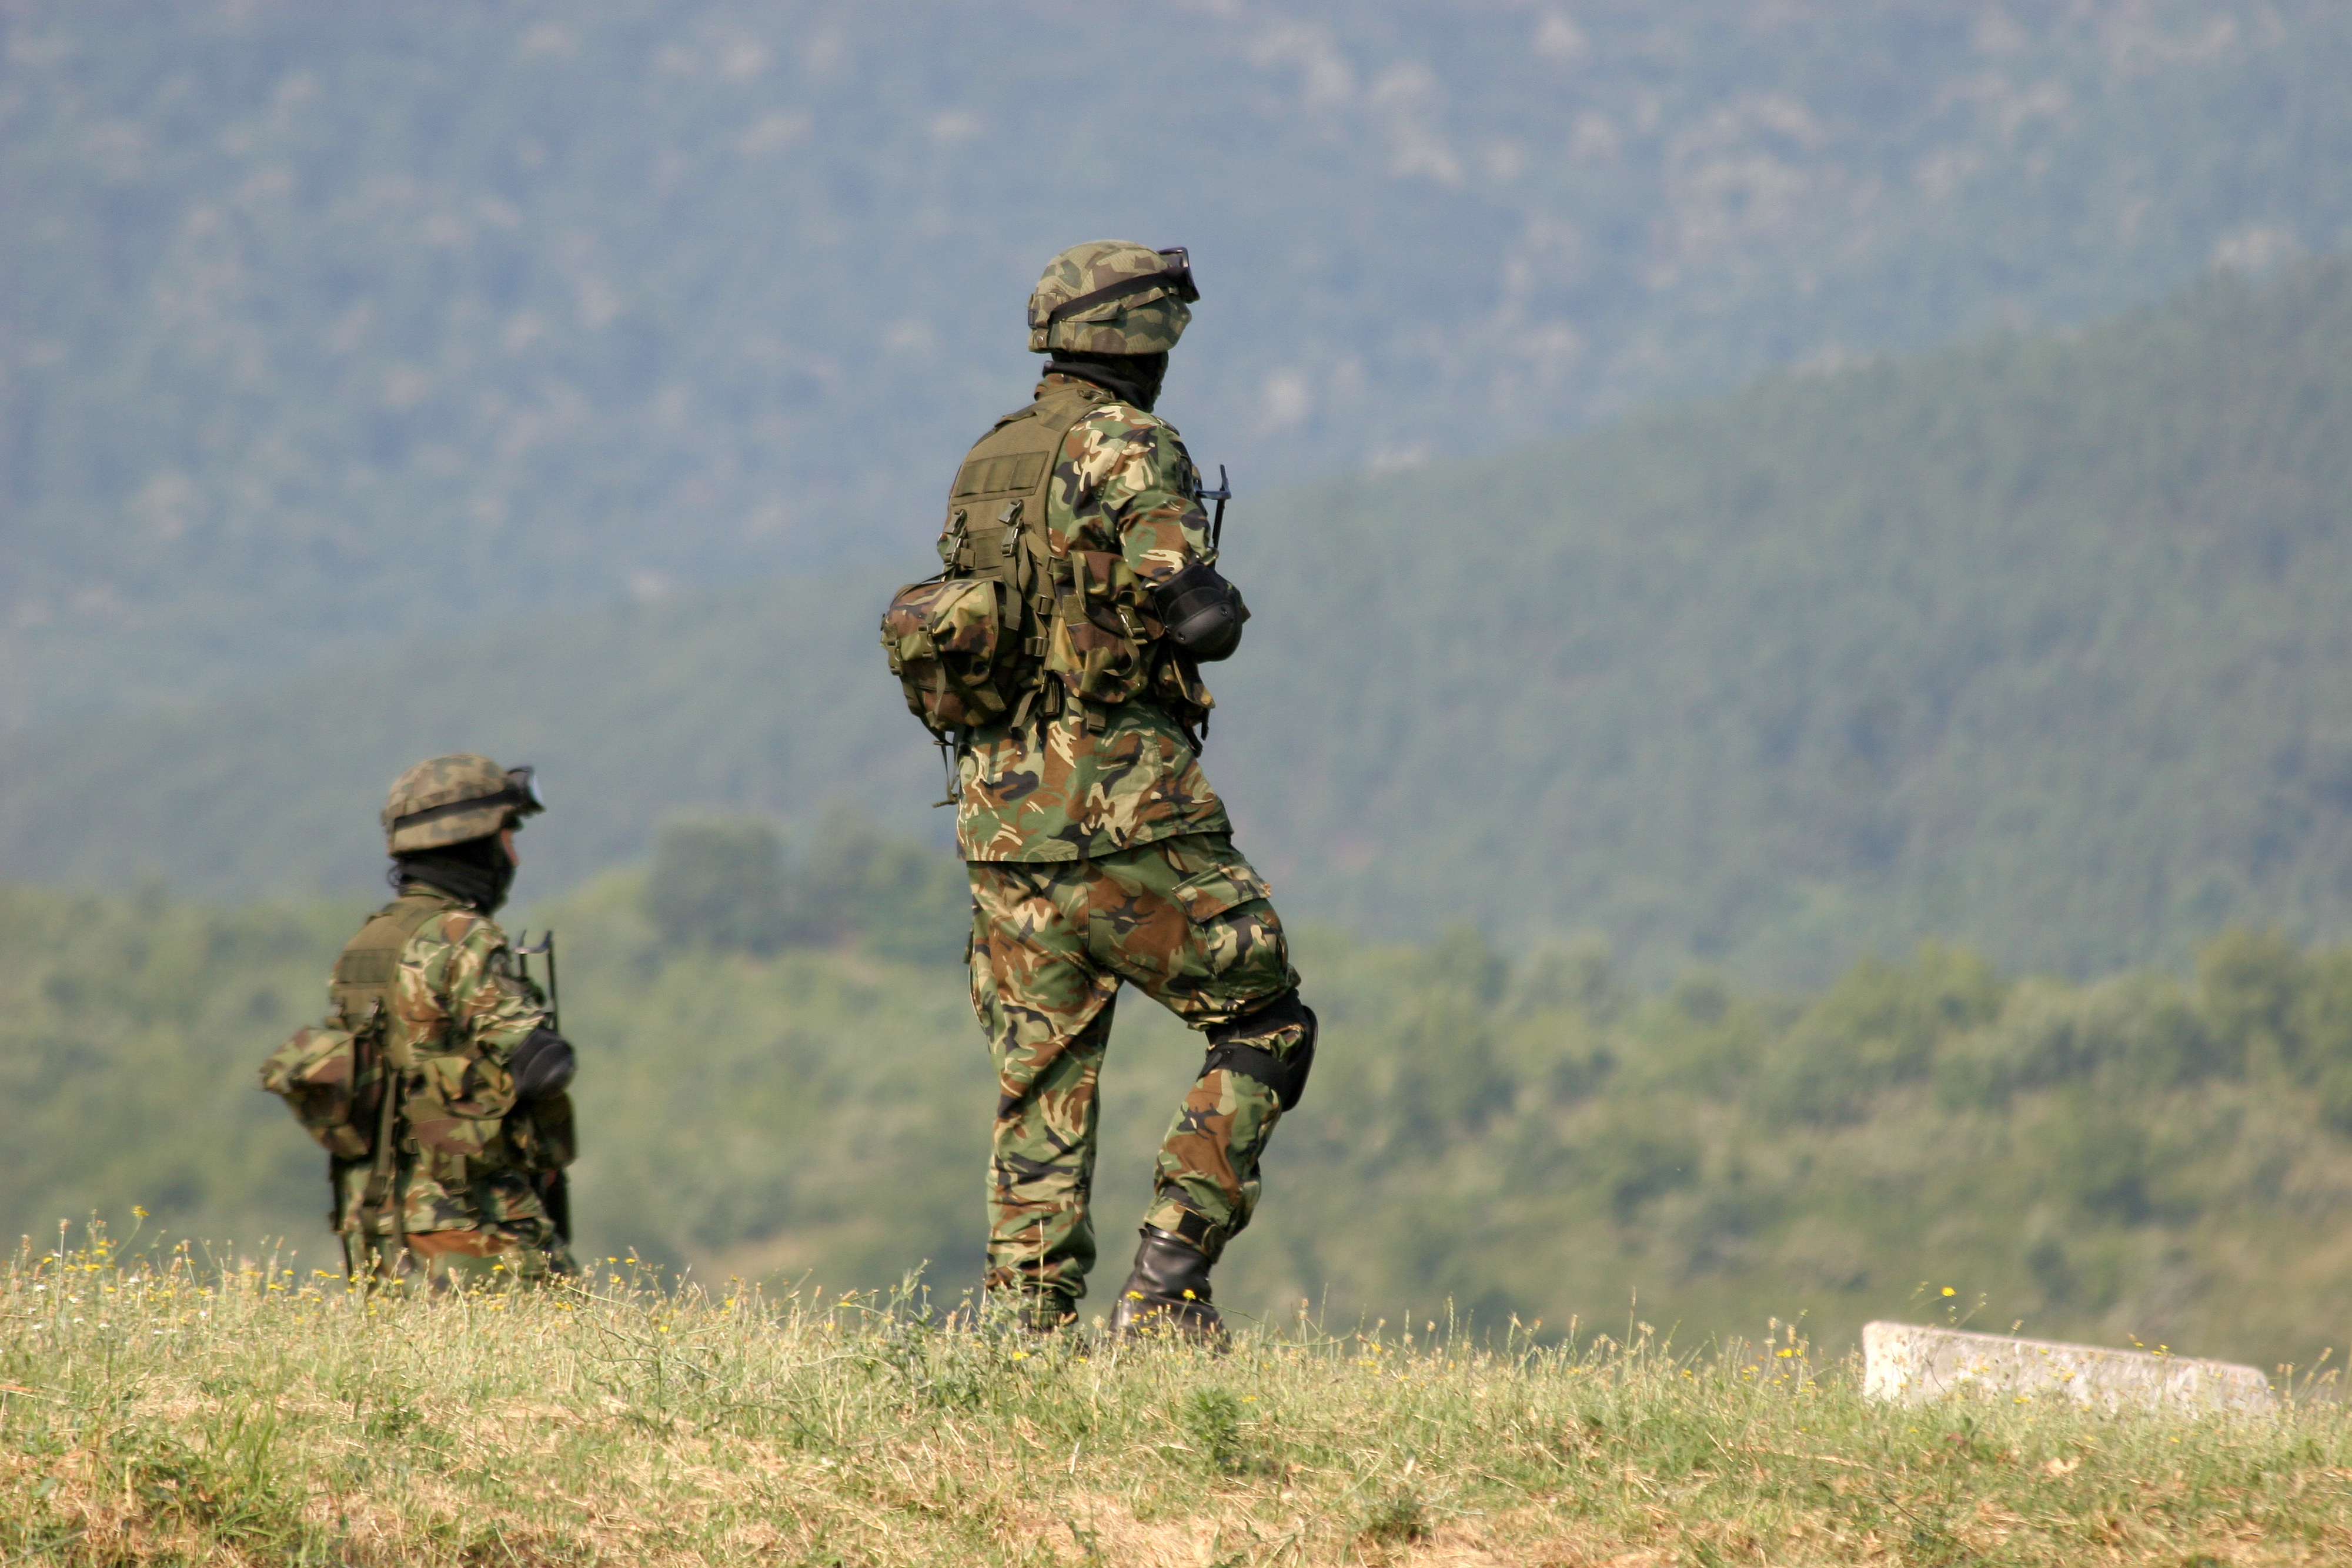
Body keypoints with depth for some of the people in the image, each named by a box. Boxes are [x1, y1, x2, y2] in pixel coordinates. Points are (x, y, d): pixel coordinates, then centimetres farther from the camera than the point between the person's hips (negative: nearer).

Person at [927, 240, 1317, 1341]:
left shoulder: (986, 462, 15)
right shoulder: (1129, 447, -10)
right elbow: (1196, 618, -19)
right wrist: (1217, 603, 4)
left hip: (1002, 805, 7)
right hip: (1126, 807, -7)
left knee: (1042, 1081, 9)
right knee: (1266, 1025, 5)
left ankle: (1031, 1322, 4)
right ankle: (1167, 1281, -4)